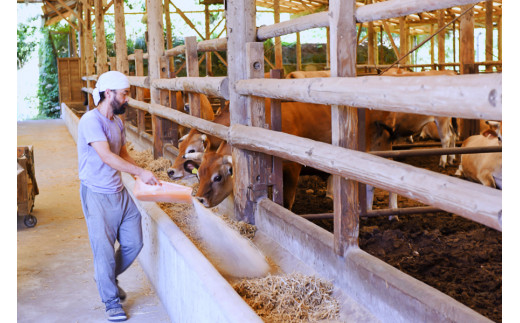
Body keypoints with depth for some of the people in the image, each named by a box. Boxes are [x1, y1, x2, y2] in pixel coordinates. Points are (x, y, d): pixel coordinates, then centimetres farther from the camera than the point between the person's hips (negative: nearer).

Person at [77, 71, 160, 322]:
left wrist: (142, 176, 5)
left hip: (119, 192, 8)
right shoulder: (91, 120, -16)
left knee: (133, 243, 11)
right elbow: (106, 156, -25)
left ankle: (107, 279, 36)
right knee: (105, 250, 0)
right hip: (97, 195, -8)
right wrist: (140, 172, -24)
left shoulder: (117, 122, 10)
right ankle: (112, 301, 17)